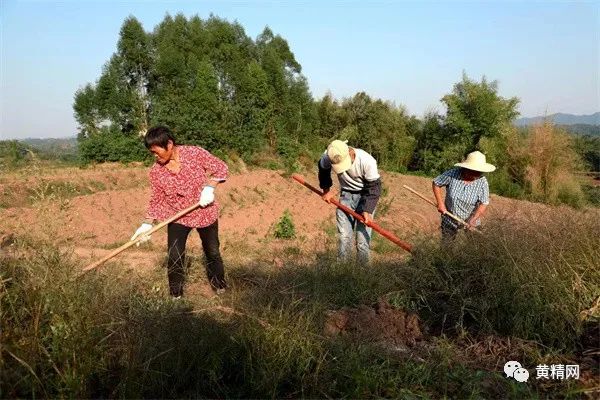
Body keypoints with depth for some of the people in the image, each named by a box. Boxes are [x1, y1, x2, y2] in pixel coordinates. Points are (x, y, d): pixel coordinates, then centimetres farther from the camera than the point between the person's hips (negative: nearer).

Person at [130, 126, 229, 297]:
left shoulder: (195, 153, -17)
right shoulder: (156, 171, -8)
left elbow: (221, 168, -10)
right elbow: (156, 199, -2)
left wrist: (209, 188, -23)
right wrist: (147, 224, -10)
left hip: (205, 213, -1)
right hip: (177, 218, 1)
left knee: (212, 252, 14)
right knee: (175, 257, -6)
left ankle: (220, 288, 35)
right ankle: (176, 295, 14)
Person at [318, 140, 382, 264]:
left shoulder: (367, 162, -30)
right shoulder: (327, 158, -19)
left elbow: (374, 188, -19)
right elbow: (323, 170, 7)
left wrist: (368, 210, -26)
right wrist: (326, 189, 7)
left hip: (365, 196, -3)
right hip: (346, 194, 3)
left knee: (362, 238, -9)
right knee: (344, 236, -4)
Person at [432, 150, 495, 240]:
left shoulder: (482, 182, -19)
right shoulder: (452, 174, -20)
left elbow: (483, 204, -18)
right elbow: (436, 184, -6)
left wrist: (472, 221, -28)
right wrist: (440, 203, -13)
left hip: (469, 222, 0)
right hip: (449, 222, 0)